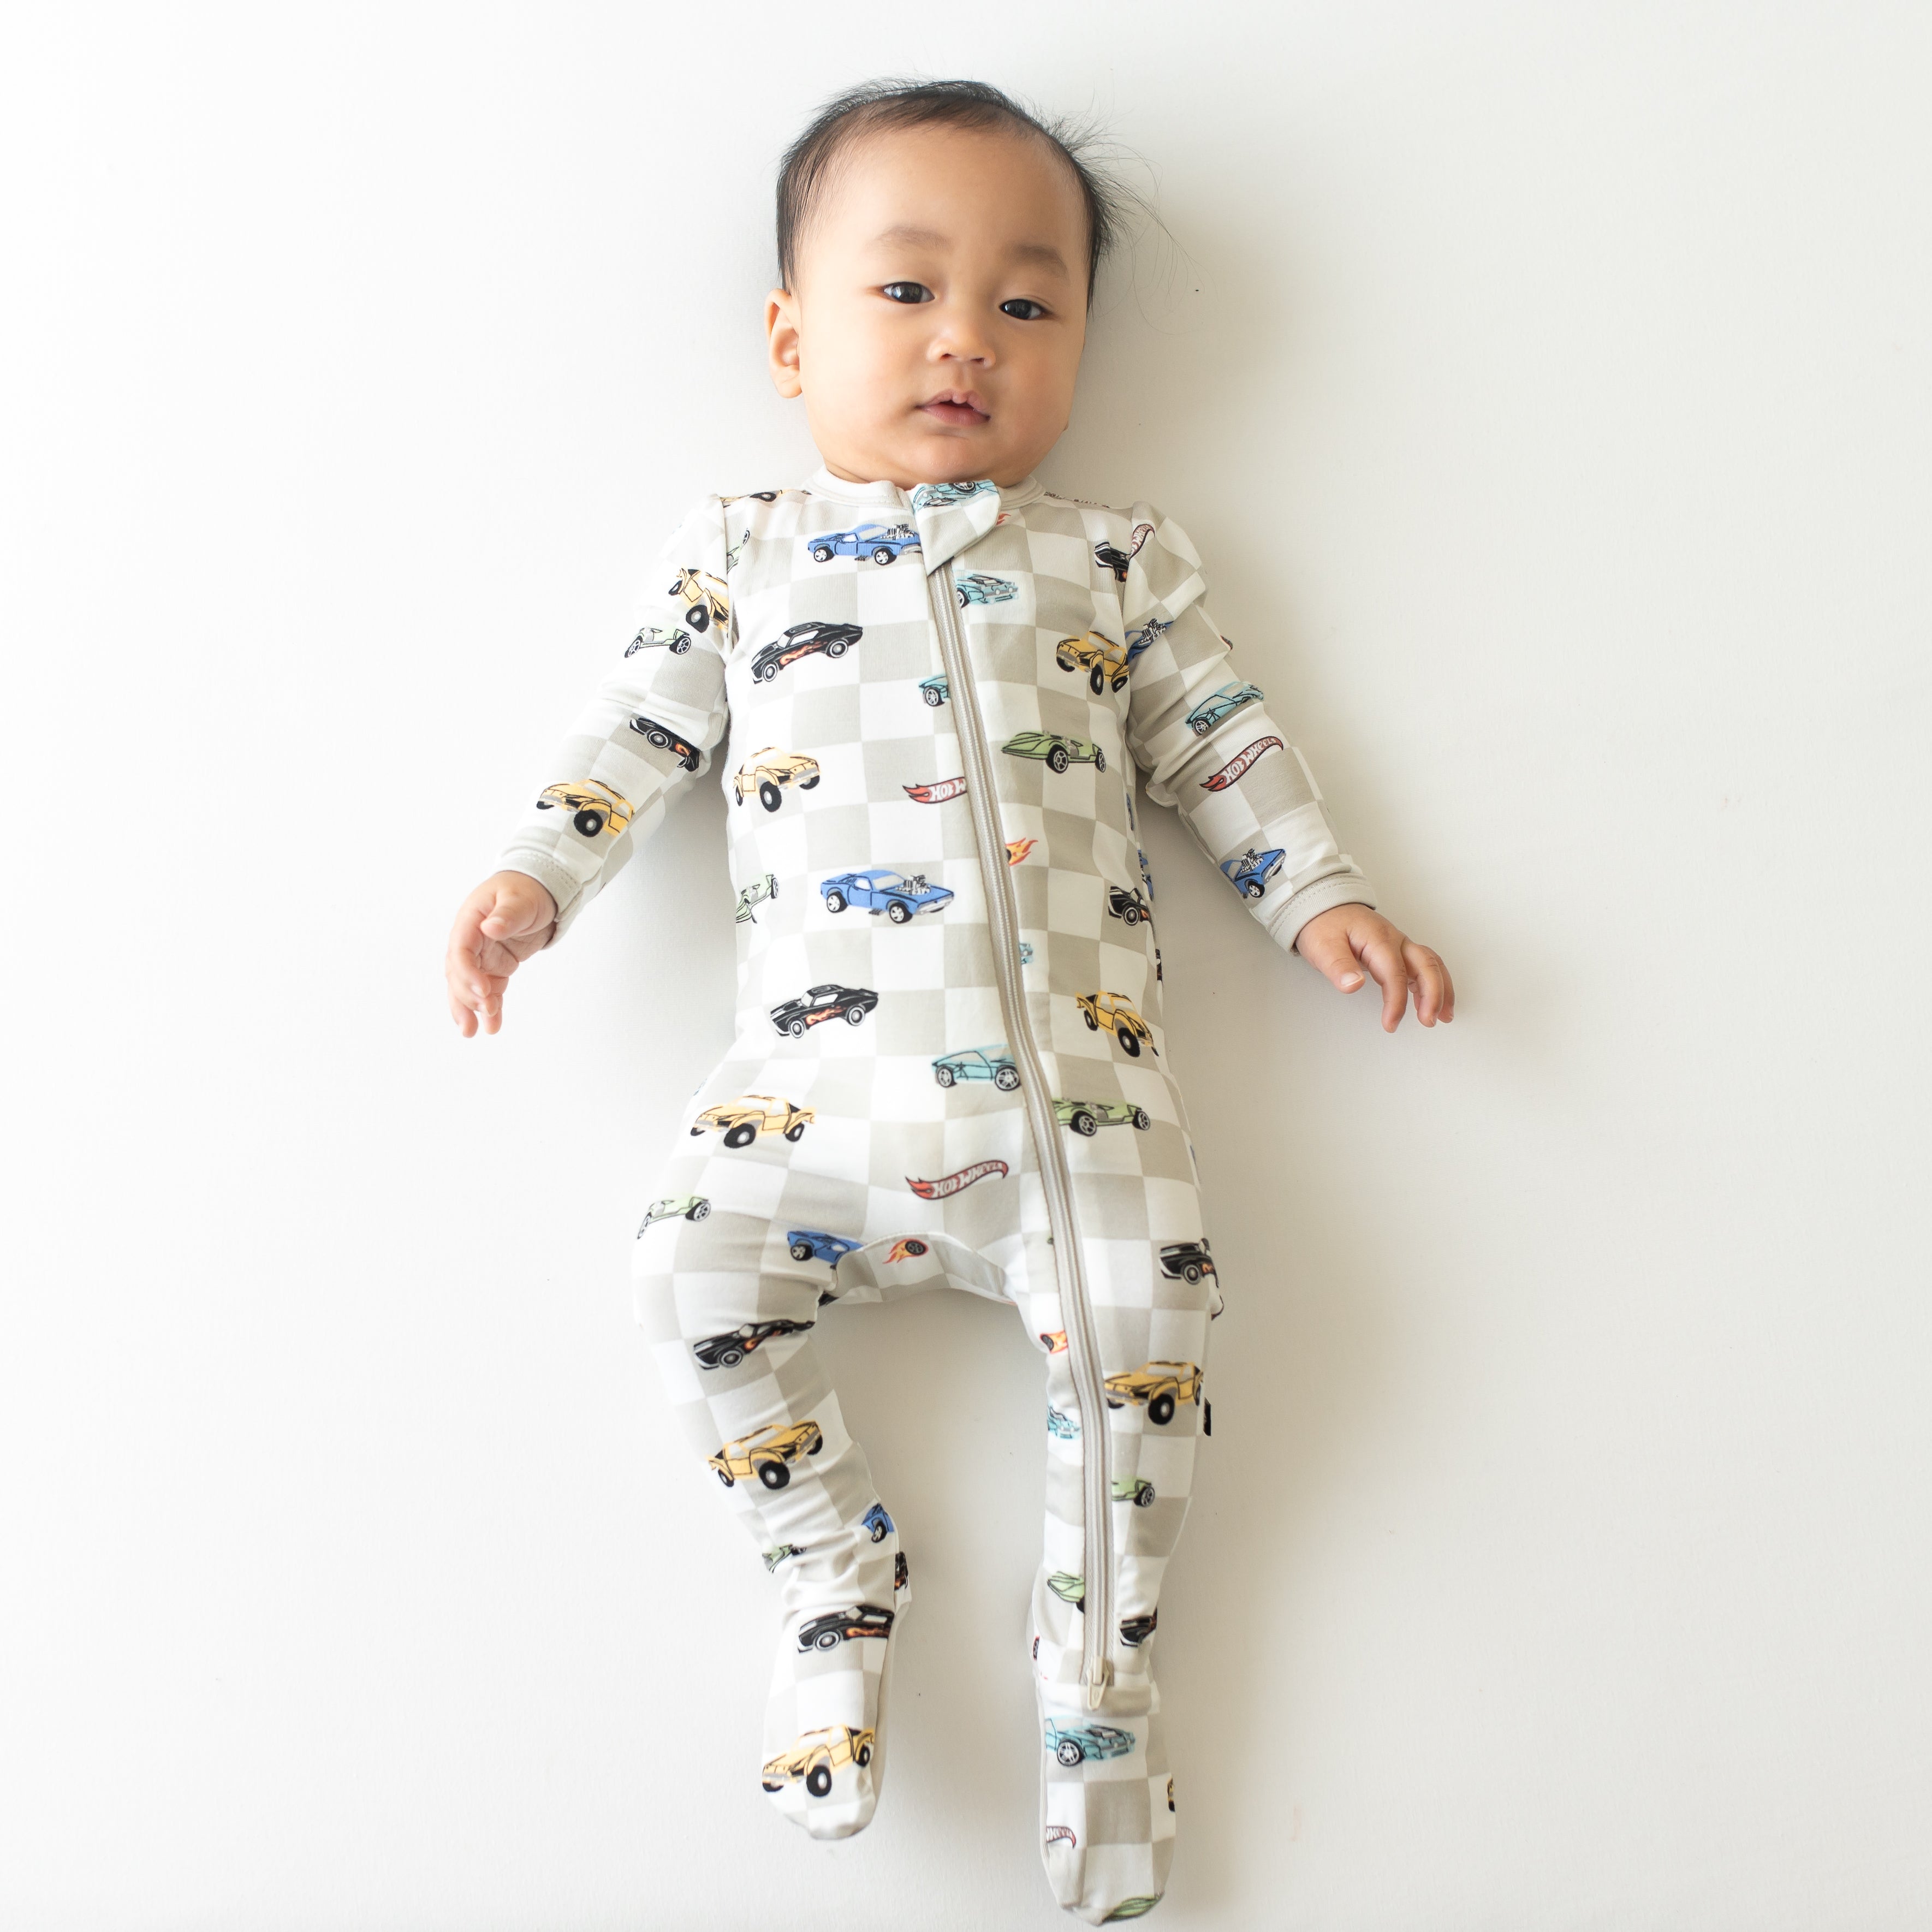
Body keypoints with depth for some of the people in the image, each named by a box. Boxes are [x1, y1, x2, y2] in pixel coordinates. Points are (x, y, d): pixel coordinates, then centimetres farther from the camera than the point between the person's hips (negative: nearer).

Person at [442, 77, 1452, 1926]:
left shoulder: (1110, 558, 17)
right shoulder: (739, 552, 16)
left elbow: (1220, 740, 17)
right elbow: (640, 729, 14)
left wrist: (1321, 899, 7)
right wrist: (532, 877, 1)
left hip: (1071, 1068, 0)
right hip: (815, 1069, 1)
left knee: (1143, 1301, -18)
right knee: (695, 1263, -17)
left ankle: (1096, 1650, 7)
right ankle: (836, 1575, 7)